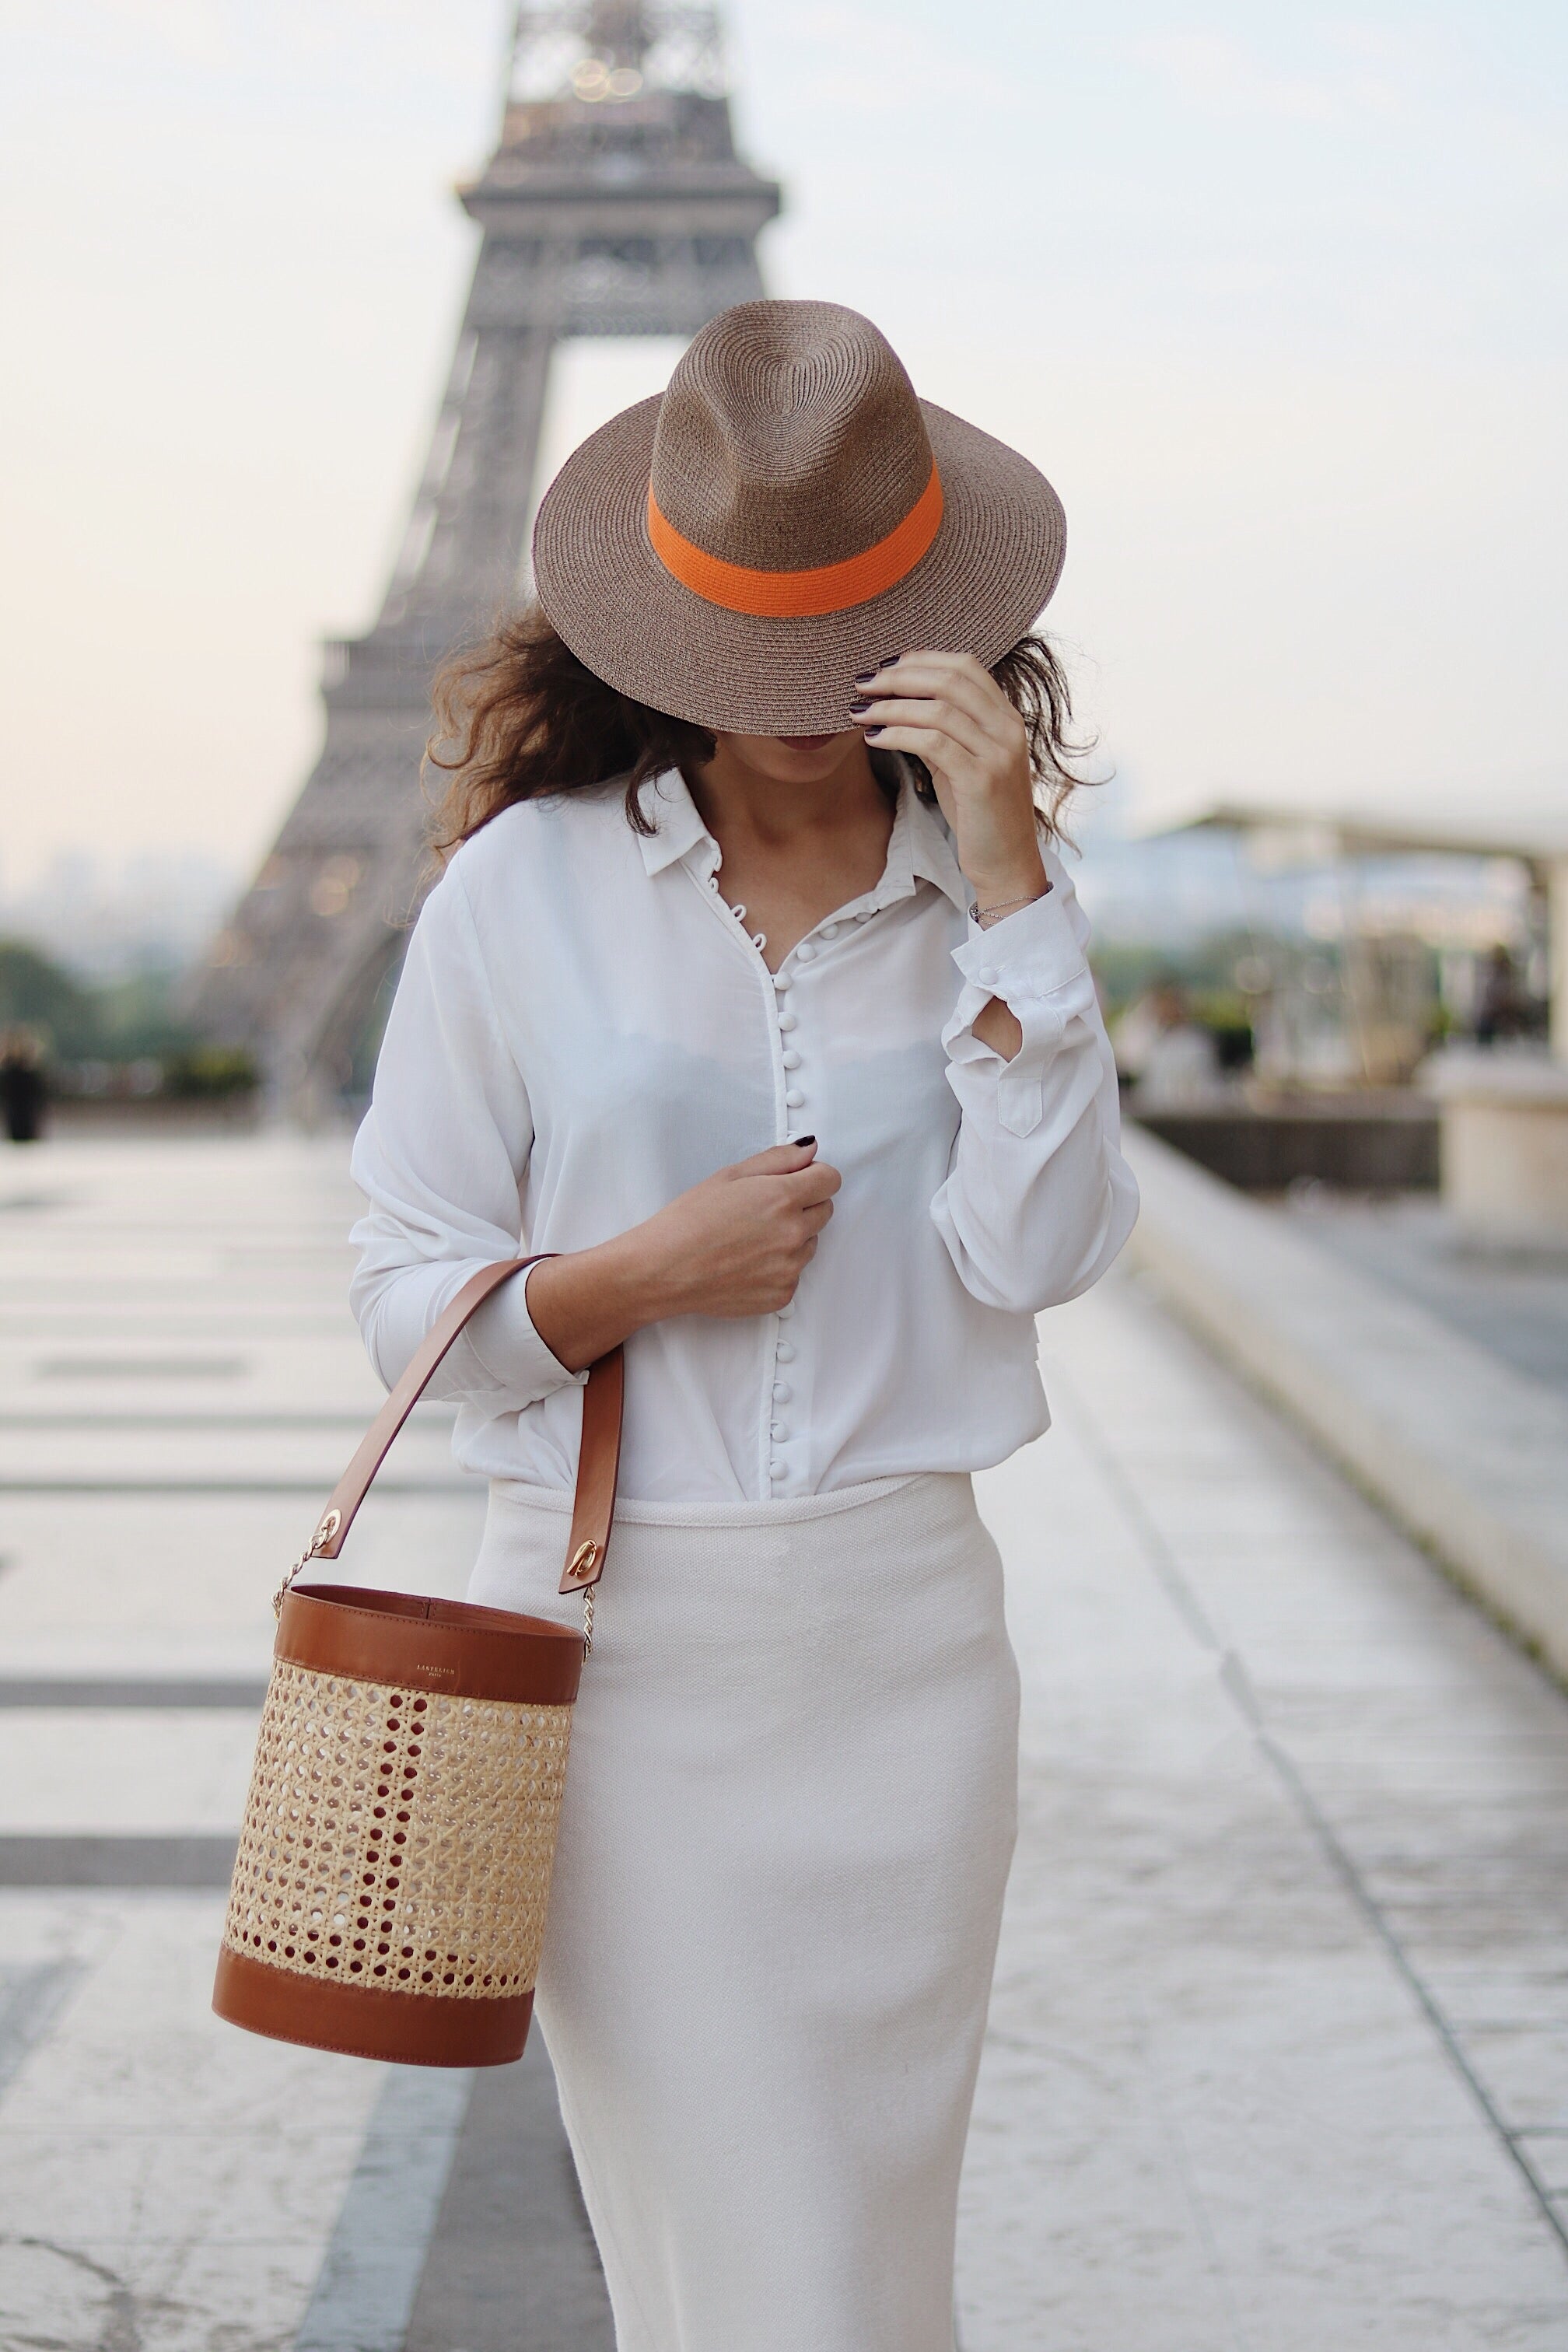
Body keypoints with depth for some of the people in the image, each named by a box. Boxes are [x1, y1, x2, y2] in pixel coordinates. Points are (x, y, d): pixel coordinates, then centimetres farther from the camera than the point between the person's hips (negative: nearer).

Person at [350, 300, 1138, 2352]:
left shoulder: (981, 891, 4)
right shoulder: (523, 889, -3)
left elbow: (1041, 1251, -10)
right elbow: (405, 1288, 2)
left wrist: (1005, 881, -15)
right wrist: (635, 1279, -16)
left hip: (902, 1636, 2)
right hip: (615, 1633, -2)